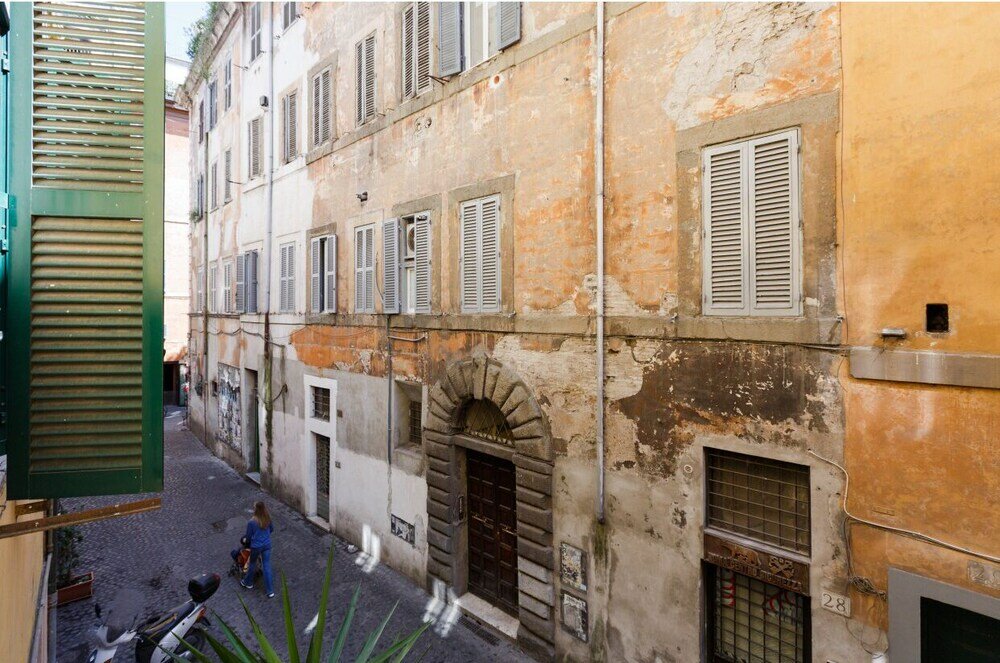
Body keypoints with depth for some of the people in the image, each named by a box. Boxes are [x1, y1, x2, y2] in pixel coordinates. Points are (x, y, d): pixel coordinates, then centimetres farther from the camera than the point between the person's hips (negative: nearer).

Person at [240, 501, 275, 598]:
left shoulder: (251, 522, -24)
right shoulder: (268, 519, -10)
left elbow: (248, 536, -10)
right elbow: (272, 529, 8)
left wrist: (244, 537, 13)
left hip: (256, 546, -3)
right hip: (267, 545, 3)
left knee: (252, 564, 23)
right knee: (267, 566, 11)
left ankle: (248, 583, 49)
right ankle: (270, 591, 15)